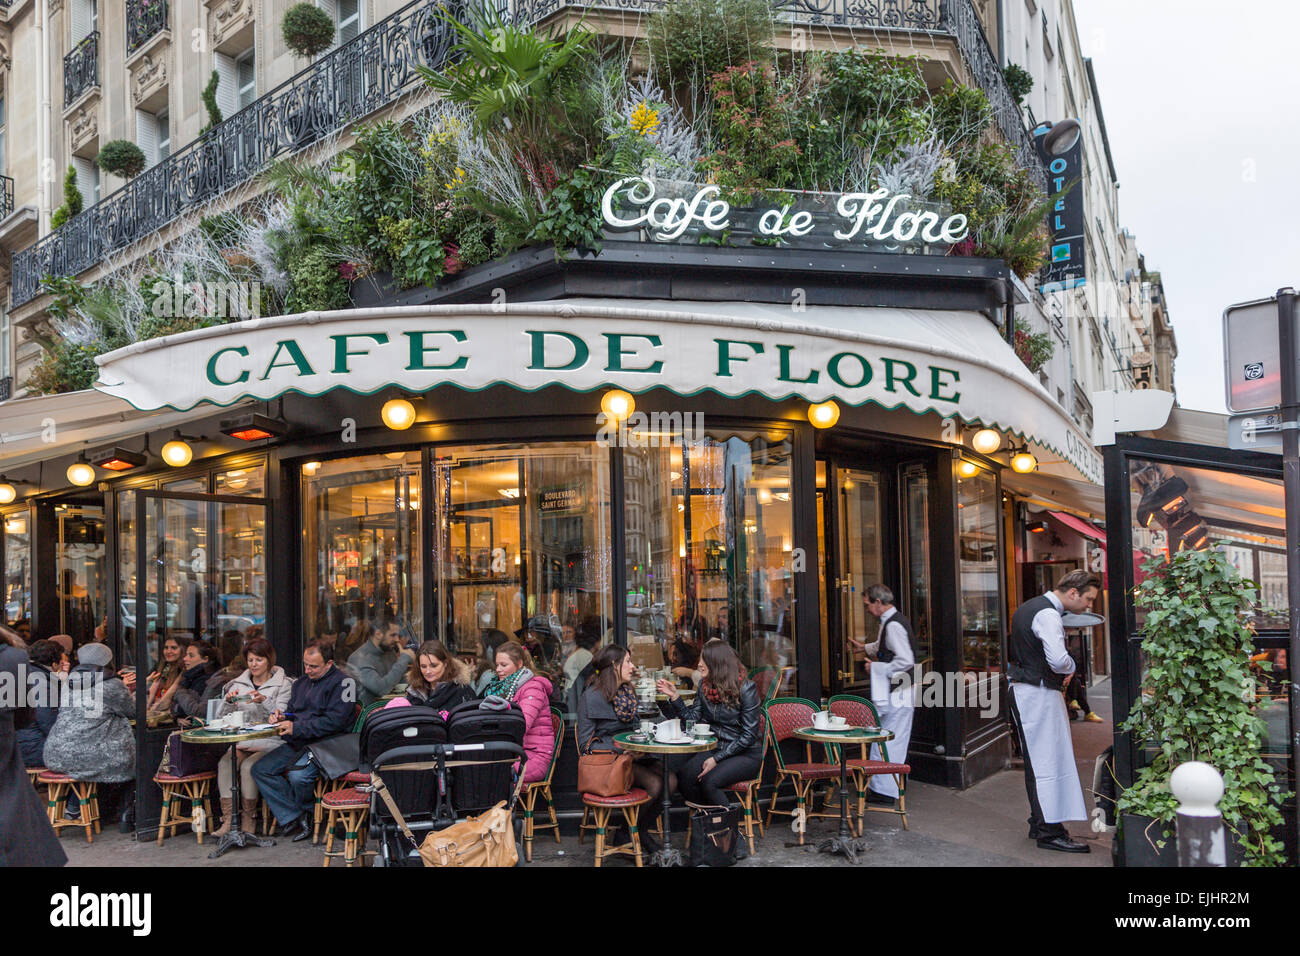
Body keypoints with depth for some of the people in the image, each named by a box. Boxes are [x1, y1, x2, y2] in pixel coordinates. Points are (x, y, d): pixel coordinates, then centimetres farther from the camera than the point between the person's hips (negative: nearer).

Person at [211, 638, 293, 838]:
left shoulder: (283, 684, 3)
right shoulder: (239, 684, 16)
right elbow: (225, 719, 12)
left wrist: (264, 701, -23)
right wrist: (229, 701, -9)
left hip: (270, 741, -4)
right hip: (242, 741, 4)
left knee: (248, 765, -30)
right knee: (224, 763, -26)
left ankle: (248, 818, -15)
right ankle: (228, 819, -23)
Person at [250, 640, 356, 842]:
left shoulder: (342, 682, -7)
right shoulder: (301, 683, 20)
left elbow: (334, 721, -17)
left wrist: (296, 728, -18)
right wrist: (282, 717, 4)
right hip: (297, 744, 8)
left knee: (298, 775, -30)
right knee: (260, 770, -9)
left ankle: (306, 811, 4)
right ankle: (293, 819, -10)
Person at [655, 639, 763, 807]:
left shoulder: (746, 689, -14)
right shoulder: (704, 685, 5)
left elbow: (749, 734, -15)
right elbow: (694, 717, 5)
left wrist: (717, 759, -18)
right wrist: (675, 696, -7)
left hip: (746, 754, -6)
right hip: (715, 748, 6)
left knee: (709, 781, -29)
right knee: (682, 778, -18)